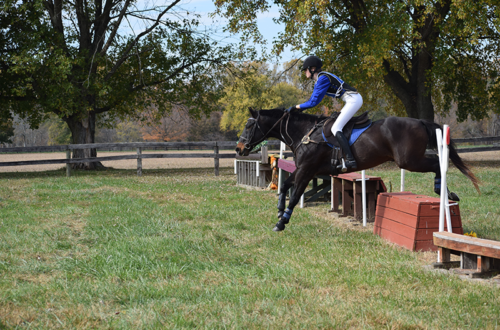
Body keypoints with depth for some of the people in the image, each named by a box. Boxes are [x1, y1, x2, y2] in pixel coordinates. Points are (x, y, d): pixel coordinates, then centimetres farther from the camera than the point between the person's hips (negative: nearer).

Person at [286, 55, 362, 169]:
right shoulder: (319, 79, 17)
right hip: (353, 100, 11)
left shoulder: (323, 79, -14)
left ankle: (350, 160, -26)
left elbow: (314, 102, -15)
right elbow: (313, 99, 24)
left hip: (353, 100, -11)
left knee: (336, 128, -15)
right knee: (337, 126, 18)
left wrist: (296, 107, -7)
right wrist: (298, 109, 17)